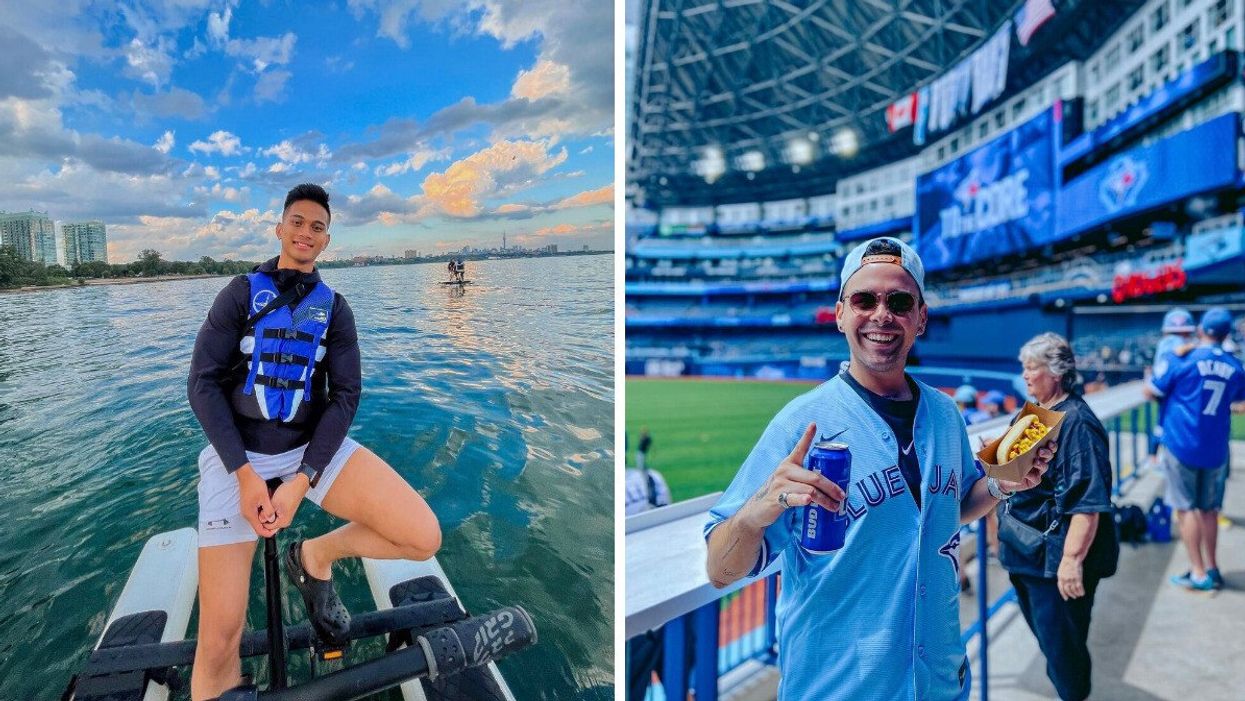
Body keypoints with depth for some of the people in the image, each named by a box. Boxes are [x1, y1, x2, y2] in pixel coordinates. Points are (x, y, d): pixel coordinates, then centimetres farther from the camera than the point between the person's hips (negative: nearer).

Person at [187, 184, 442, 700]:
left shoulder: (334, 308, 7)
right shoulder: (242, 292, 3)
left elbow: (345, 396, -1)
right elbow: (203, 382, -4)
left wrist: (300, 480, -13)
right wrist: (245, 473, -15)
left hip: (313, 446, 2)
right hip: (237, 453, -1)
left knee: (423, 538, -18)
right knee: (218, 643, -11)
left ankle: (315, 557, 9)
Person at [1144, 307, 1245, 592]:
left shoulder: (1186, 360, -9)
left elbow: (1151, 391, -3)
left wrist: (1149, 379, 18)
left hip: (1182, 445, -4)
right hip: (1215, 449, 4)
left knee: (1186, 508, 3)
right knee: (1209, 509, 15)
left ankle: (1199, 573, 4)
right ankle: (1212, 570, 22)